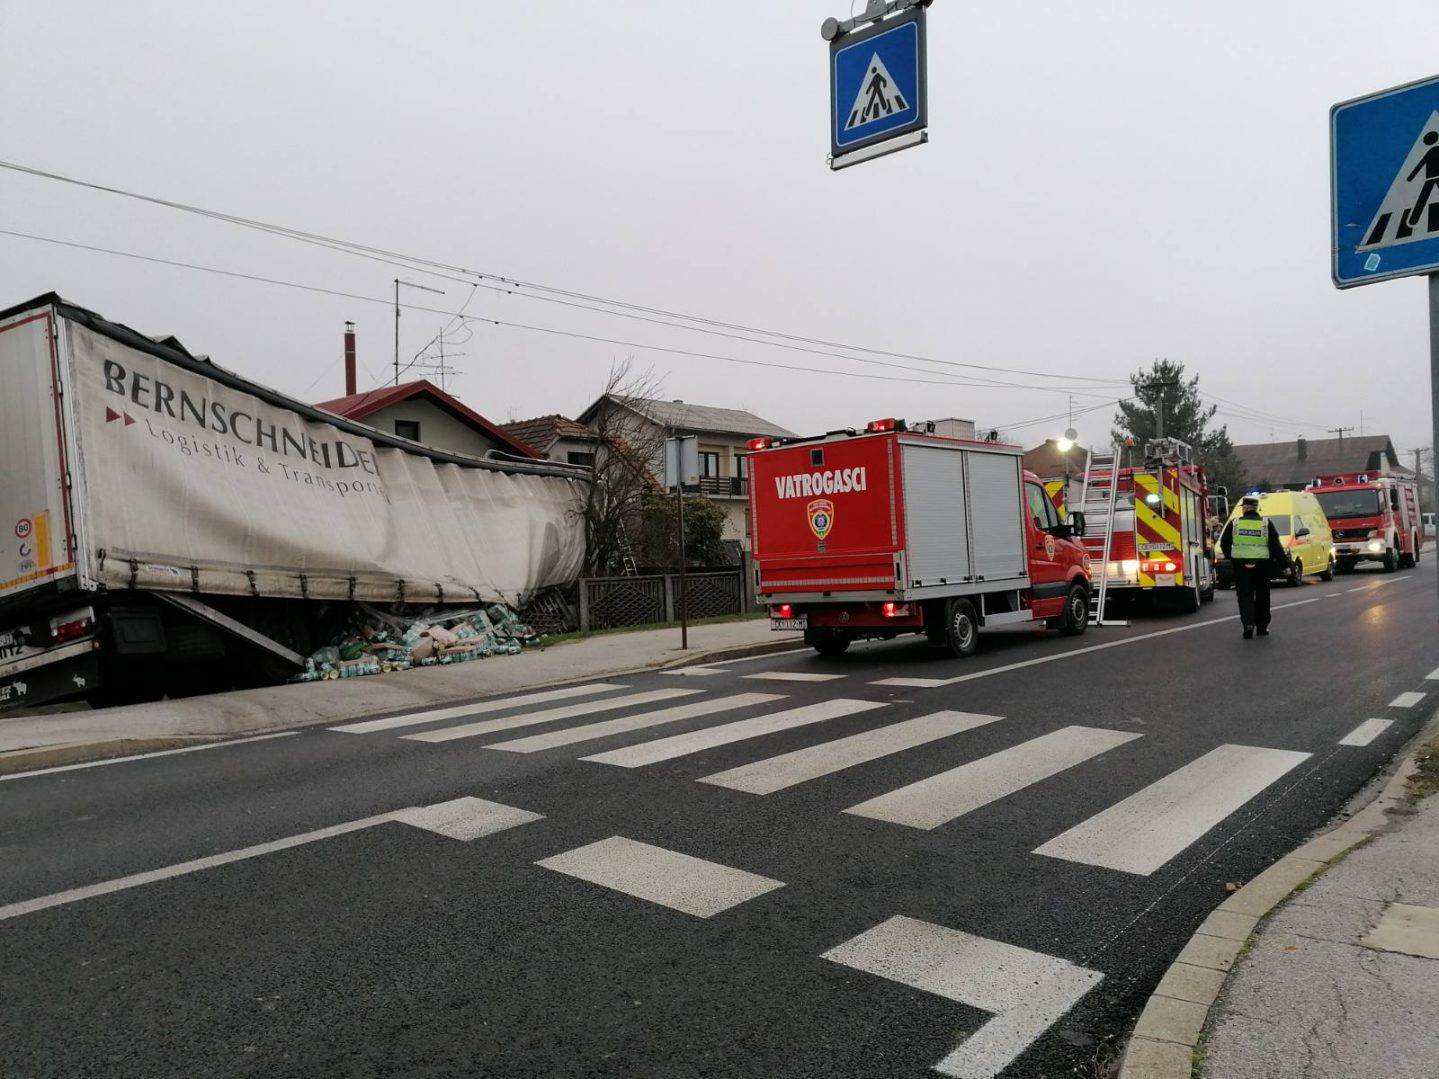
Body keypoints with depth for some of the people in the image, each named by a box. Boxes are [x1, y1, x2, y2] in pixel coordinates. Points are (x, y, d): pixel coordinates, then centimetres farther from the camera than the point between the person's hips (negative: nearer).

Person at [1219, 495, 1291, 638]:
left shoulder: (1234, 523, 1)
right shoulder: (1266, 524, 0)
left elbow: (1224, 544, 6)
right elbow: (1276, 546, -2)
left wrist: (1231, 558, 21)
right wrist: (1285, 565, 2)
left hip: (1240, 564, -1)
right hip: (1262, 565, 1)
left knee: (1245, 595, 2)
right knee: (1262, 595, 13)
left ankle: (1248, 624, -14)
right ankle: (1262, 626, 19)